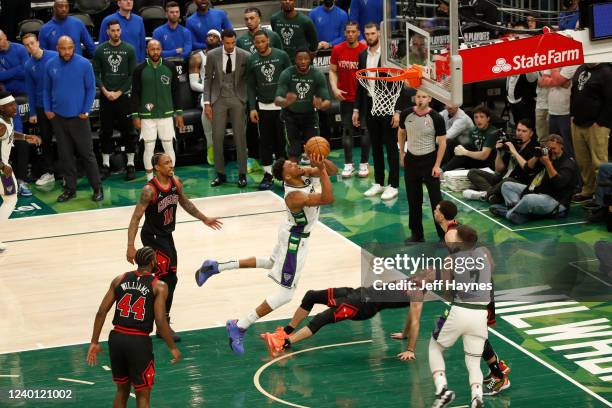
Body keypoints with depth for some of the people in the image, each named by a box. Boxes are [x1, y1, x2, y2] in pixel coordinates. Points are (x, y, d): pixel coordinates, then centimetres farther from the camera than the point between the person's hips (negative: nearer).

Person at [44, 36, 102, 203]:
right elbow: (47, 89, 9)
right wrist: (47, 109, 2)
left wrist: (86, 111, -8)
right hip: (58, 117, 3)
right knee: (65, 155, 9)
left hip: (79, 117, -3)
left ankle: (97, 188, 8)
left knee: (87, 153, 0)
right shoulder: (50, 65, 0)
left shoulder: (84, 64, -9)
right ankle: (70, 188, 18)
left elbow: (91, 88, -4)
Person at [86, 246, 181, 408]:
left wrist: (94, 343, 9)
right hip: (139, 342, -4)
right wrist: (172, 348, 0)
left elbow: (101, 312, 3)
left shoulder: (120, 279, 7)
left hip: (116, 339, 4)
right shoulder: (159, 286, -5)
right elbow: (160, 322, -12)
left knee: (122, 390, 22)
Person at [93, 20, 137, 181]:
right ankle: (106, 165, 12)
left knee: (128, 131, 1)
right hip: (106, 96, 1)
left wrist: (119, 92, -8)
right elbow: (96, 73, 4)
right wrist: (105, 91, -8)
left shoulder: (129, 49, 1)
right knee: (105, 131, 5)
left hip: (124, 95, -1)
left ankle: (130, 165, 7)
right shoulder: (100, 50, 3)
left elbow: (133, 75, -1)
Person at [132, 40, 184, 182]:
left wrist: (179, 112, 6)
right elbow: (135, 94, 2)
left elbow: (175, 90, 9)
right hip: (147, 116, -1)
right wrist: (135, 116, -3)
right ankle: (150, 179, 10)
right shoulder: (140, 70, -1)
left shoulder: (169, 67, 3)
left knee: (169, 146, 3)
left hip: (166, 114, 1)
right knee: (149, 147, 1)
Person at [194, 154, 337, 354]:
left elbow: (333, 171, -6)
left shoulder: (305, 173, -14)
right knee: (286, 292, -6)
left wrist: (322, 161, -26)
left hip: (293, 234, 9)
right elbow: (328, 199, -47)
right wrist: (322, 170, -45)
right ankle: (239, 327, -4)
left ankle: (216, 267, 36)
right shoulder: (294, 196, -37)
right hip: (295, 240, -9)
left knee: (272, 262, 35)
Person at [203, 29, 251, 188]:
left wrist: (249, 102, -5)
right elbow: (208, 79, 4)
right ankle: (220, 174, 11)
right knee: (217, 137, 0)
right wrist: (207, 103, 0)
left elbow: (248, 79, 2)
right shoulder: (212, 55, -2)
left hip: (237, 99, -1)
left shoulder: (245, 56, -5)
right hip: (219, 99, 1)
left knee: (240, 137, 2)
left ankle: (242, 174, 11)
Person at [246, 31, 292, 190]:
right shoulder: (252, 61, 2)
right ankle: (267, 175, 10)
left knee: (282, 140, 3)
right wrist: (252, 108, -1)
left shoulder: (281, 55, -3)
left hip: (281, 104, -1)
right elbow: (250, 86, 5)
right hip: (263, 106, 1)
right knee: (265, 141, 4)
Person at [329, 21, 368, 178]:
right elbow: (333, 71, 7)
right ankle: (348, 165, 11)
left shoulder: (365, 50, -7)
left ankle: (364, 164, 13)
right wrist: (335, 88, -8)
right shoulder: (337, 50, 0)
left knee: (365, 131, 4)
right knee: (347, 131, 5)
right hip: (346, 97, 2)